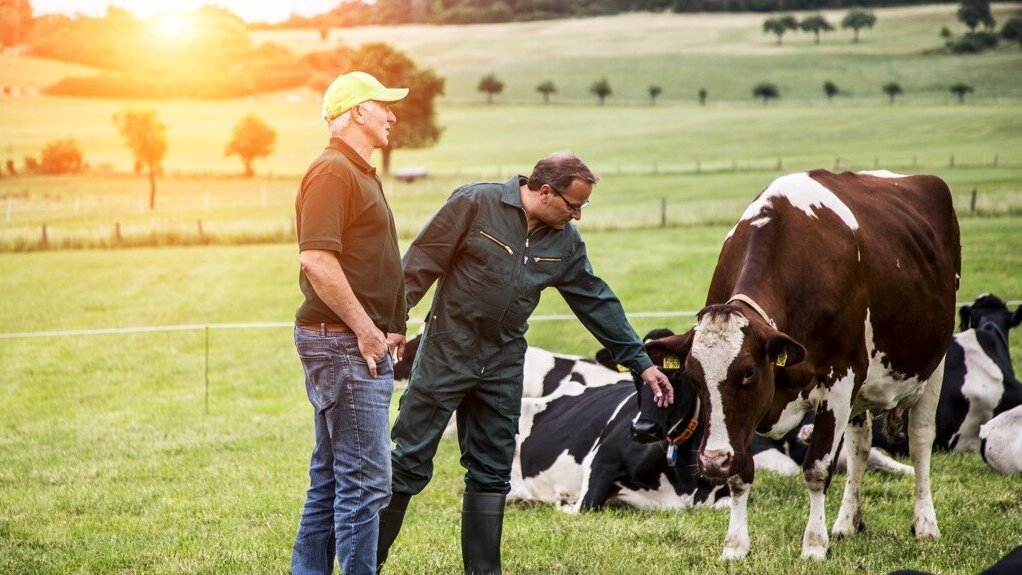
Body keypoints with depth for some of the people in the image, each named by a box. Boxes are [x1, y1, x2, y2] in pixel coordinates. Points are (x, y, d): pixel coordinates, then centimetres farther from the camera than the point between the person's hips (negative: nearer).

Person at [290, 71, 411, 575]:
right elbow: (317, 260, -22)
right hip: (344, 343, -11)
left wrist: (385, 328, 16)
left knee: (331, 477, 14)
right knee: (365, 479, -10)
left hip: (362, 343, 11)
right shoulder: (332, 171, -13)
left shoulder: (359, 173, 20)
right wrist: (364, 329, -20)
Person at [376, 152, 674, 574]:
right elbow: (422, 263, -11)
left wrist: (640, 362, 10)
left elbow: (597, 303, 10)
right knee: (410, 461, -3)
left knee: (492, 472, 8)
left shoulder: (565, 243, 5)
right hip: (447, 351, -5)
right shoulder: (475, 204, -11)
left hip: (503, 363, 5)